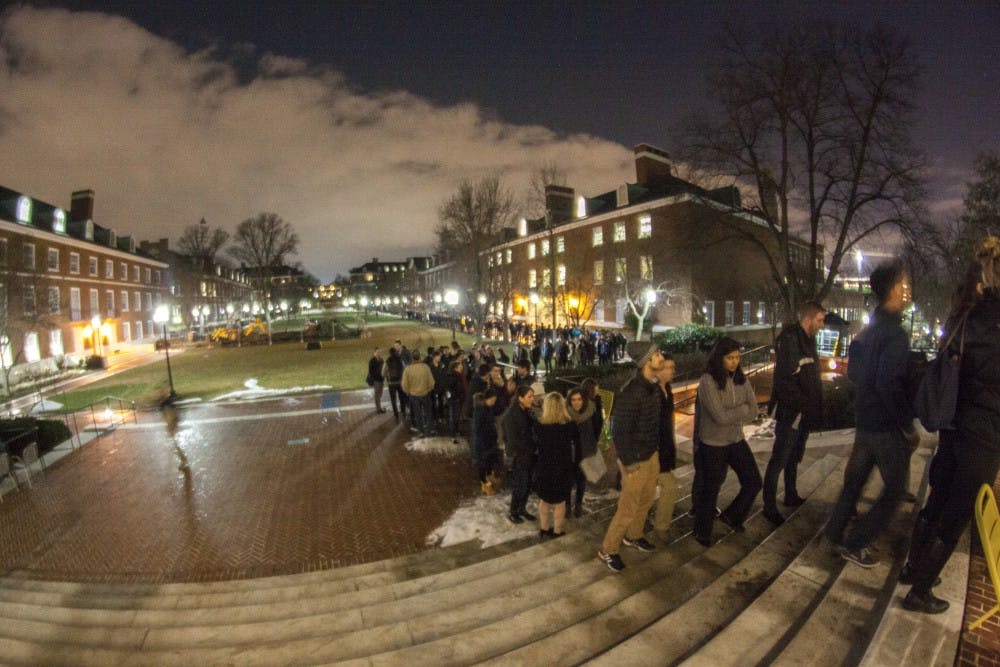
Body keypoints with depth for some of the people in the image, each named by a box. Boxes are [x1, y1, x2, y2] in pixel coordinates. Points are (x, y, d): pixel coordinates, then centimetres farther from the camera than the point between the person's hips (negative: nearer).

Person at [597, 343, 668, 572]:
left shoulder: (653, 386, 0)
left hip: (652, 455, 8)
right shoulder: (631, 390, -27)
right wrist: (628, 462, -18)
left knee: (647, 500, 24)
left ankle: (633, 536, 47)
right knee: (628, 509, 5)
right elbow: (619, 430, -24)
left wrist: (656, 448, 10)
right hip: (636, 460, -8)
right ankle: (607, 550, 24)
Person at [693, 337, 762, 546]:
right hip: (713, 444, -5)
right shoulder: (707, 381, -20)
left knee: (753, 482, 8)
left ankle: (731, 516, 35)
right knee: (711, 489, 9)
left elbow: (753, 412, -5)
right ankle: (702, 533, 32)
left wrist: (731, 415, -19)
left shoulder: (741, 379, -2)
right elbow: (720, 416, -25)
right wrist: (743, 409, -11)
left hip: (736, 440, 5)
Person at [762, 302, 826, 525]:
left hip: (804, 413, 9)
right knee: (779, 461, -1)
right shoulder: (789, 339, -17)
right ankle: (769, 507, 9)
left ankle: (791, 496, 38)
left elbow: (811, 378, 16)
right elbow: (785, 380, -24)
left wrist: (816, 406, 7)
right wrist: (805, 404, -22)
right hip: (790, 413, -9)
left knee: (794, 458, 22)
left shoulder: (808, 340, 12)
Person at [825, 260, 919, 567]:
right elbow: (890, 385, -27)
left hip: (865, 420, 9)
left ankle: (835, 533, 30)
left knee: (854, 479, 19)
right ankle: (854, 545, 11)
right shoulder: (894, 333, -20)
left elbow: (854, 373, 16)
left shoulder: (867, 331, 8)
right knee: (893, 489, 6)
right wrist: (908, 426, -19)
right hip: (887, 426, -8)